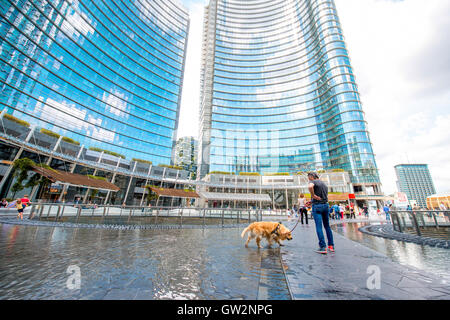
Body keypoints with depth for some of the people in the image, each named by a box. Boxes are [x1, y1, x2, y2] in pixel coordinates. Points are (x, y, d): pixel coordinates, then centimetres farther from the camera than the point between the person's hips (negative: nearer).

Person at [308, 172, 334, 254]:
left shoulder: (313, 182, -7)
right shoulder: (324, 184, 17)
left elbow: (310, 186, -33)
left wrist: (313, 195, -18)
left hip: (317, 206, -7)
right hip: (326, 205, 8)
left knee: (319, 227, -3)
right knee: (327, 226, 16)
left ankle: (323, 247, -1)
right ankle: (331, 246, 22)